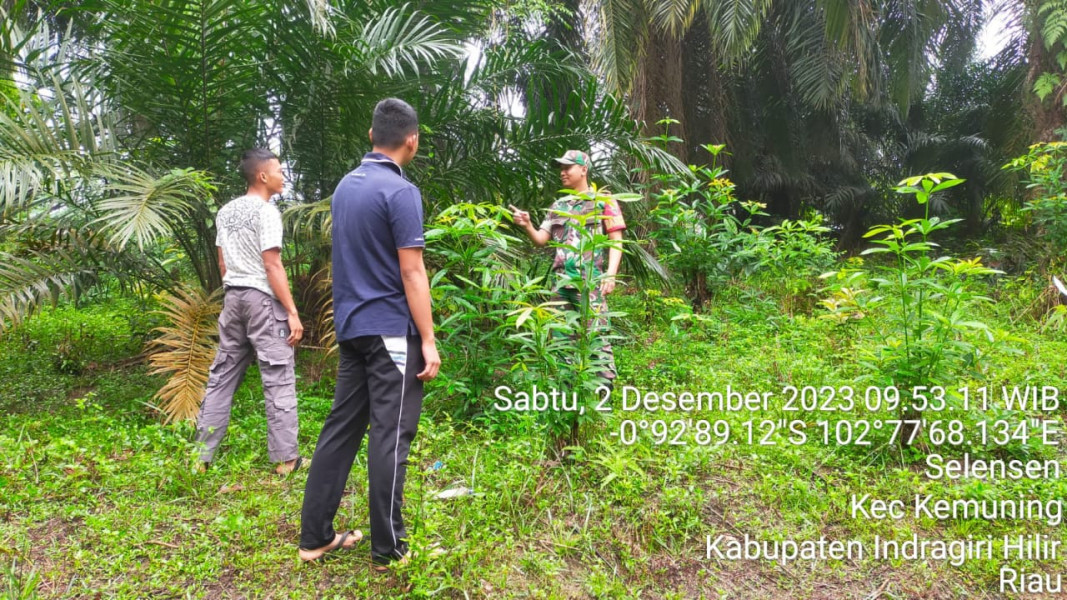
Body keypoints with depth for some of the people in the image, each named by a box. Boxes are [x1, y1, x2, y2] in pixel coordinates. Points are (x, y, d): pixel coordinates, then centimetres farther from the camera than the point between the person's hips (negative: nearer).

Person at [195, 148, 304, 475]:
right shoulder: (266, 212, -11)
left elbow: (222, 264, 16)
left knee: (222, 376, 12)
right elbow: (272, 267, -16)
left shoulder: (225, 212, 13)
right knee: (279, 379, -3)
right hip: (263, 299, -8)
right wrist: (293, 312, -15)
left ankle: (202, 455, 17)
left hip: (233, 298, 8)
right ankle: (286, 459, 0)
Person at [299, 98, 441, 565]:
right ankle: (388, 547, 8)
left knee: (341, 427, 12)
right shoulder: (400, 191, -13)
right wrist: (428, 341, -13)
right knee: (390, 436, -1)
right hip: (392, 330, -8)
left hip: (350, 327, 8)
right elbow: (411, 273, -16)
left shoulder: (345, 185, 12)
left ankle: (315, 536, 19)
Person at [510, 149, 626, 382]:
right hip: (561, 283, 6)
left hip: (590, 282, -6)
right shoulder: (558, 206, 19)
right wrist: (527, 225, -4)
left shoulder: (603, 201, 4)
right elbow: (541, 239, 17)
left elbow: (616, 240, -1)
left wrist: (611, 273, -13)